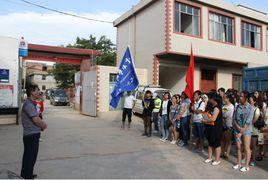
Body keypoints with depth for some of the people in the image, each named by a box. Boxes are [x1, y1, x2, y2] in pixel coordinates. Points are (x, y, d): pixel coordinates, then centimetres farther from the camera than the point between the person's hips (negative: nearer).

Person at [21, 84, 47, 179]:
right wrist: (43, 125, -5)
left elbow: (36, 118, 17)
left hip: (30, 135, 10)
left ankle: (25, 174, 34)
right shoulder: (29, 105, -20)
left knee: (28, 156, 20)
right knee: (31, 157, 0)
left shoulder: (31, 104, 13)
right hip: (32, 135, -10)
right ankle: (28, 176, 12)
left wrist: (42, 123, -1)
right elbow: (36, 119, -24)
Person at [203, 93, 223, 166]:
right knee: (210, 143, 17)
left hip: (216, 128, -9)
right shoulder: (211, 107, 10)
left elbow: (213, 118, -25)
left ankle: (217, 160, 16)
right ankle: (210, 158, 29)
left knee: (216, 144, 4)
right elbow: (208, 115, 19)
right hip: (210, 127, 9)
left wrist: (205, 120, -12)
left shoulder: (216, 107, -19)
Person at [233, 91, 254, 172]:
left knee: (247, 148, 3)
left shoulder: (250, 109, -12)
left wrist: (241, 132, -15)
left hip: (246, 130, -4)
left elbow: (248, 122, -14)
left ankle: (247, 166, 15)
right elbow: (234, 118, 2)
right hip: (237, 130, 4)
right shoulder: (237, 107, 0)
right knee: (238, 147, 11)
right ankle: (239, 164, 24)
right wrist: (238, 127, -13)